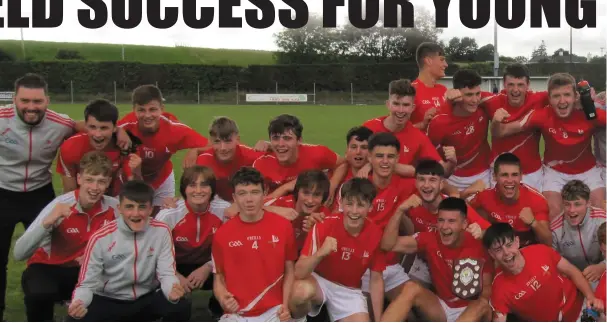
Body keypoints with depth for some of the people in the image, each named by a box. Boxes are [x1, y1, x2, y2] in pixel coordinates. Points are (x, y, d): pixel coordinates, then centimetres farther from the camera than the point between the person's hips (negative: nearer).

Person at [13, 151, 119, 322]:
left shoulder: (114, 207, -14)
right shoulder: (59, 206, -23)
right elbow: (19, 254, -28)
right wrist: (47, 222, -42)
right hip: (47, 268, -3)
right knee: (40, 294, -36)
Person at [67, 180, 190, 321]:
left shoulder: (162, 231, -10)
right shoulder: (100, 238, -14)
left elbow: (167, 273, -13)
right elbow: (87, 283, -12)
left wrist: (172, 291, -39)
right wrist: (77, 303, -37)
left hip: (147, 299, 1)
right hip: (109, 302, -1)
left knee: (181, 307, -28)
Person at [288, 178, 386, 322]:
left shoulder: (375, 234, -12)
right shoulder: (325, 225, -21)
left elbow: (376, 280, 0)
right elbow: (299, 273, -26)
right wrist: (320, 253, -44)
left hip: (349, 290, 3)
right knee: (302, 291, -37)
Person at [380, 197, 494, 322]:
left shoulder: (477, 247, -14)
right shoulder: (431, 239, -9)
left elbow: (487, 286, -7)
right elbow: (388, 245, -17)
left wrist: (483, 301, -30)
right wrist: (400, 210, -27)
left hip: (471, 311, -2)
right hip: (442, 308, 2)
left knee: (483, 306, -36)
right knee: (411, 288, -24)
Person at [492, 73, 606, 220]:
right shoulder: (542, 115, -24)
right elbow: (500, 132, -21)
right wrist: (497, 121, -45)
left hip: (587, 171, 1)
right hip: (555, 171, -1)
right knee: (553, 211, -15)